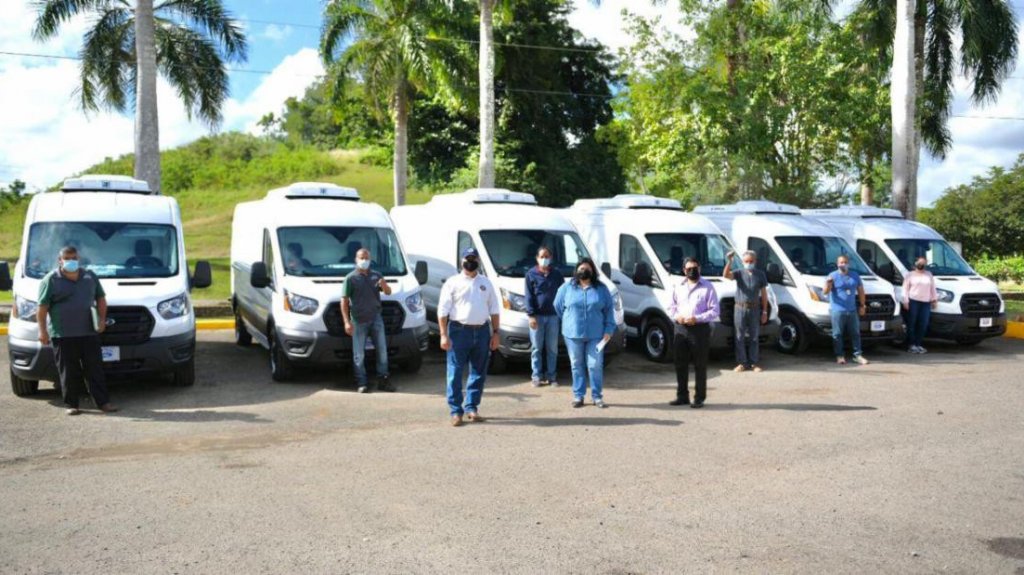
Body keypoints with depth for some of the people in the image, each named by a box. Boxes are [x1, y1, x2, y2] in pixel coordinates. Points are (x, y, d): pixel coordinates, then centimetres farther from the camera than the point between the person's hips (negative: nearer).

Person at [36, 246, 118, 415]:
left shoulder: (89, 276, 12)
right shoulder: (51, 280, 0)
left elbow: (100, 298, 18)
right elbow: (42, 308, -2)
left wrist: (102, 319, 4)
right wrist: (42, 330, -8)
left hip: (89, 332, 3)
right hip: (62, 335, -3)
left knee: (95, 369, 2)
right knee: (69, 372, 2)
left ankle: (103, 402, 4)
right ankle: (71, 404, 11)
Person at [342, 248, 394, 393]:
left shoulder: (376, 276, 10)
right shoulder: (351, 278, -3)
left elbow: (388, 292, 9)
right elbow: (344, 301, -6)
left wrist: (384, 286, -16)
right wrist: (347, 322, -14)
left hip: (376, 318, 4)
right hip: (359, 321, -4)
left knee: (382, 350, 6)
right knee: (359, 354, 0)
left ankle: (383, 380, 15)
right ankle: (361, 383, 7)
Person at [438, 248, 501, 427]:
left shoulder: (486, 283, 13)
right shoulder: (453, 283, 1)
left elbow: (494, 309, 14)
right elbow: (443, 310, -3)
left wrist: (495, 332, 6)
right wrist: (444, 335, -11)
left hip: (482, 331, 4)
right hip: (459, 331, -4)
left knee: (479, 373, 8)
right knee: (455, 373, -3)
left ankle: (471, 407, 20)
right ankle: (456, 411, 4)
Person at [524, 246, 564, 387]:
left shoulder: (557, 274, 8)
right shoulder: (531, 274, 2)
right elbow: (529, 296, -1)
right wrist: (531, 315, -10)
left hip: (553, 316, 2)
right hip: (537, 316, -2)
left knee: (552, 348, 6)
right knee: (537, 348, 2)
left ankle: (551, 376, 13)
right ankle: (537, 376, 8)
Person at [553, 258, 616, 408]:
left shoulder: (601, 288, 6)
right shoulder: (567, 288, 5)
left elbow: (609, 310, 4)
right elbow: (558, 306, 13)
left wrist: (609, 330, -4)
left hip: (595, 335, 0)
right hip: (573, 334, 0)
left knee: (595, 366, -2)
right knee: (577, 366, 6)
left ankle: (597, 396, 7)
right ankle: (578, 396, 13)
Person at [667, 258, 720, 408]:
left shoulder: (707, 287, -2)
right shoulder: (678, 287, 13)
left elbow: (714, 311, -6)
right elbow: (671, 307, 16)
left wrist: (697, 318, -17)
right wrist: (677, 316, -6)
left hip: (700, 329, -4)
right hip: (681, 329, 4)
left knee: (700, 366, 0)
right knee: (680, 364, 8)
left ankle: (699, 398, 7)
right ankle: (682, 396, 18)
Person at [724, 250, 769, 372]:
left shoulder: (760, 275, 4)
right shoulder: (739, 273, 0)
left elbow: (764, 294, 6)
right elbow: (726, 275, -19)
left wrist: (764, 312, 2)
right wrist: (729, 261, -31)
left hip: (754, 309, 1)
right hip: (740, 308, -1)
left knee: (754, 337, 8)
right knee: (740, 337, 3)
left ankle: (753, 363, 16)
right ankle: (742, 363, 10)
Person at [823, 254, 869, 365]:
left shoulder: (855, 276, 12)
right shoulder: (833, 276, -2)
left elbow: (860, 291, 18)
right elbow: (825, 292, -10)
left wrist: (862, 305, 13)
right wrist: (828, 283, -30)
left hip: (852, 310, 4)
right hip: (837, 310, -4)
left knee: (855, 333, 8)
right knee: (838, 334, -3)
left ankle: (858, 355, 15)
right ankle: (839, 356, 2)